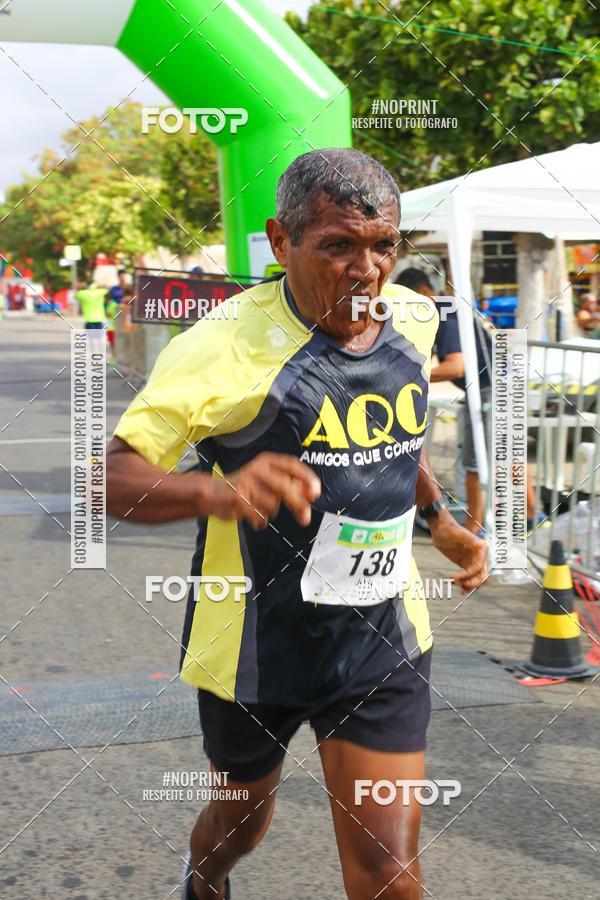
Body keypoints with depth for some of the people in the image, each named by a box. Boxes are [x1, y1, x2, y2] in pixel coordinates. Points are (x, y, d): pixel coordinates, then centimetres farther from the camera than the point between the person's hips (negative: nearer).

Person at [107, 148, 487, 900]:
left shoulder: (412, 322, -2)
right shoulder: (228, 344, -21)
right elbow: (113, 475, -22)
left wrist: (441, 521, 10)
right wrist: (215, 491, -40)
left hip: (382, 642, 3)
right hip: (256, 647, -3)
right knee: (243, 818, 23)